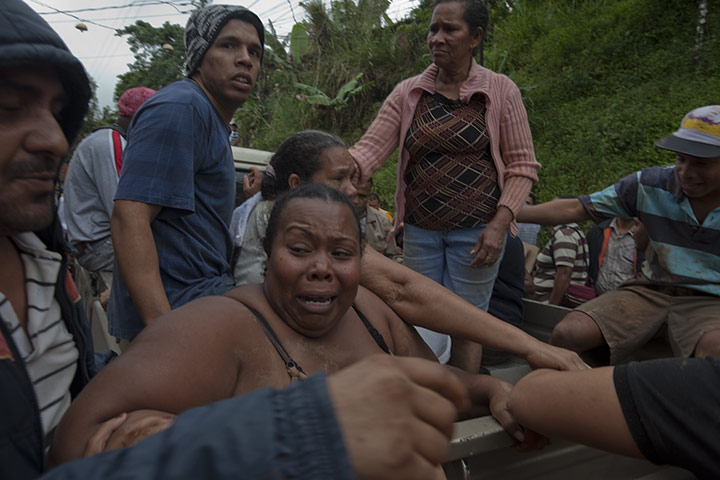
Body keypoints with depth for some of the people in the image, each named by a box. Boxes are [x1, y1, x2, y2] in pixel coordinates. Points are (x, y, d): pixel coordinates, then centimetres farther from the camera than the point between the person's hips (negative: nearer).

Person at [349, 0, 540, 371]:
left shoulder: (501, 91, -2)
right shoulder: (407, 93, 5)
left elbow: (522, 166, -2)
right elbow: (371, 147, -5)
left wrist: (499, 223, -15)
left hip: (476, 229, -2)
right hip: (419, 228, 3)